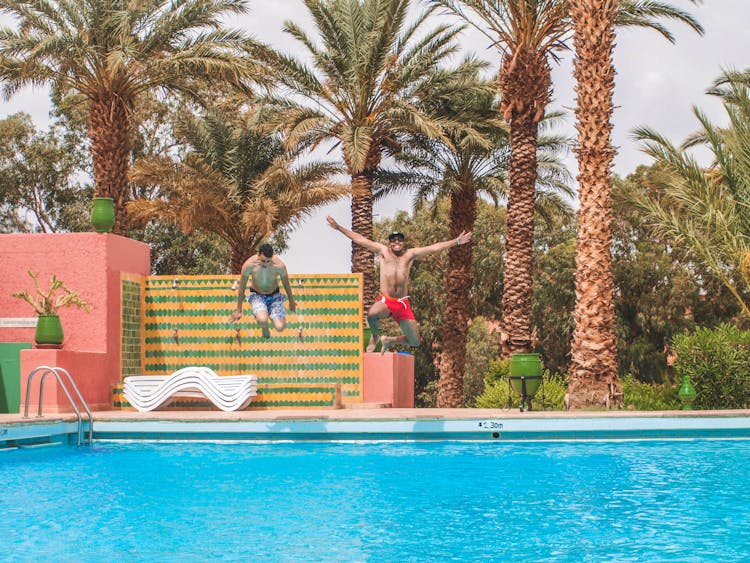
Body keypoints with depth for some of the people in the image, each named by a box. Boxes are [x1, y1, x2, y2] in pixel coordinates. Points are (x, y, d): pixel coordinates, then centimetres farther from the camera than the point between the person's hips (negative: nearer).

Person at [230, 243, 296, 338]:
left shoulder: (279, 265, -25)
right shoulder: (248, 265, -26)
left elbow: (286, 285, -4)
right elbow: (241, 289, -9)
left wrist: (291, 301, 12)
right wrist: (238, 310, 0)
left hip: (274, 296, 1)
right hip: (257, 295, -1)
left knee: (279, 327, -18)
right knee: (262, 320, -33)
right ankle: (265, 330, 7)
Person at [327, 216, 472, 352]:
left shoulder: (410, 254, 13)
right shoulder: (383, 251, 10)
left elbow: (435, 247, 11)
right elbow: (358, 239, 9)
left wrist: (456, 242, 8)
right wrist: (338, 227, 6)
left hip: (403, 303, 3)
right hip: (385, 301, -2)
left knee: (415, 342, -1)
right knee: (372, 314, -39)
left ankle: (389, 341, 31)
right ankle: (374, 337, -2)